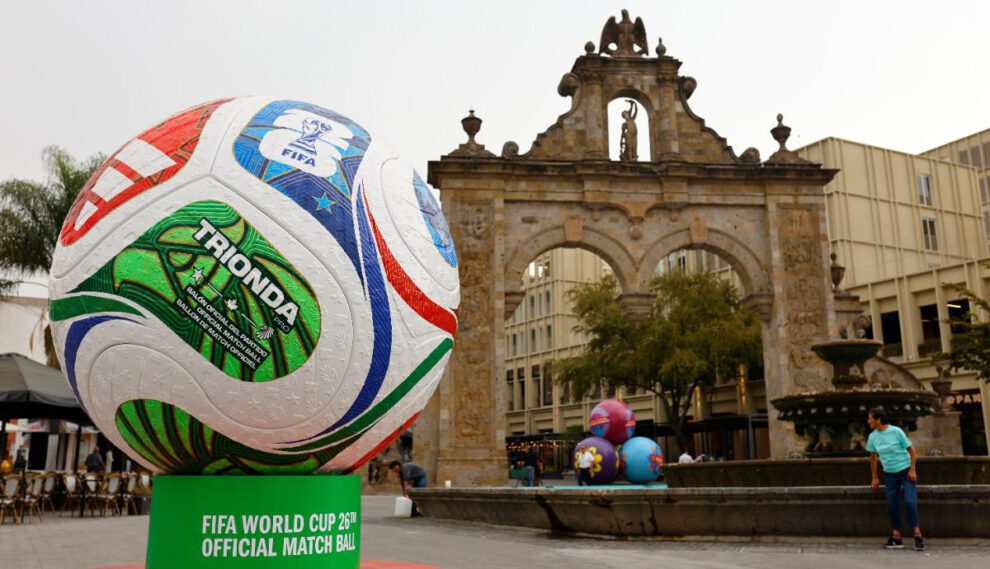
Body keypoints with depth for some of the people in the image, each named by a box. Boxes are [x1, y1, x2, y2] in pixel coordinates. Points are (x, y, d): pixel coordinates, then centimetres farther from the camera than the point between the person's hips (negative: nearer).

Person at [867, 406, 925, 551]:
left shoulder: (896, 431, -16)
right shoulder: (872, 437, -2)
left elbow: (911, 449, -8)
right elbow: (873, 457, 11)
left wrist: (912, 470, -12)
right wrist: (875, 478, 12)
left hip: (905, 471, -4)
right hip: (889, 474, 5)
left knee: (910, 502, -13)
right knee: (892, 505, 2)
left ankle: (918, 535, -5)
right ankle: (896, 537, 7)